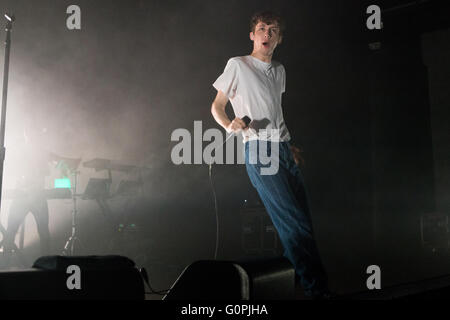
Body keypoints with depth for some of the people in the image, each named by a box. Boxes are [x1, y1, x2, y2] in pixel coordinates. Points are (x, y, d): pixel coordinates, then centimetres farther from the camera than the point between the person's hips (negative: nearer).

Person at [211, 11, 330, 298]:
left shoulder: (279, 70, 21)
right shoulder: (238, 65, 3)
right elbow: (217, 106, 4)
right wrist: (230, 126, -16)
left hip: (284, 148, 7)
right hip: (259, 150, -7)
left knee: (304, 219, 0)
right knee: (293, 221, -13)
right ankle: (317, 289, -8)